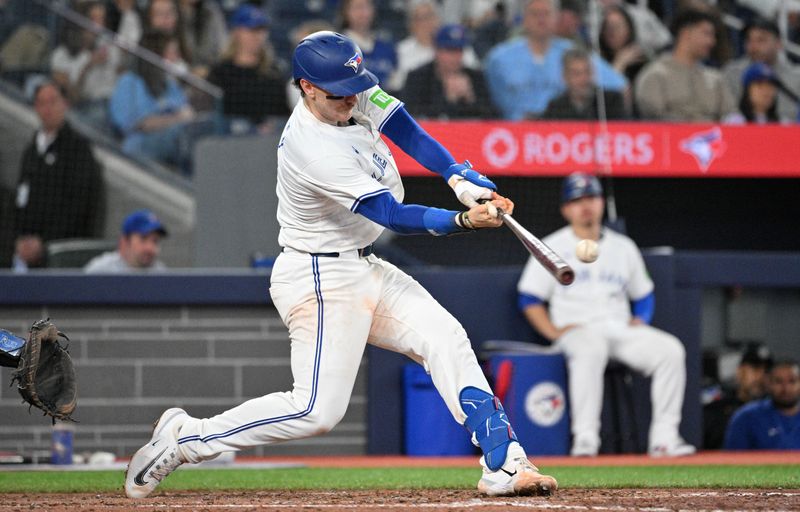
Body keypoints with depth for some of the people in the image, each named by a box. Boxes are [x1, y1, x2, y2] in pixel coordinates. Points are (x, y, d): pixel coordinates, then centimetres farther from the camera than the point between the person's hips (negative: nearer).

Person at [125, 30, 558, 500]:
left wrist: (463, 179, -16)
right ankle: (183, 437, -2)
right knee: (318, 410, -13)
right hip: (322, 281, -9)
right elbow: (394, 216, -28)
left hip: (365, 268, 9)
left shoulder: (356, 96, -3)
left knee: (446, 339, 1)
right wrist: (465, 221, -37)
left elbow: (410, 135, 0)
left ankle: (503, 465, 0)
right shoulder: (314, 151, -28)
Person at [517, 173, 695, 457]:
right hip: (576, 332, -4)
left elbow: (644, 295, 25)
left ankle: (664, 437, -26)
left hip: (623, 329, 4)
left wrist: (640, 320, 3)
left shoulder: (623, 247, 19)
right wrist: (553, 331, -10)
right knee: (591, 349, -41)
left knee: (670, 349, -23)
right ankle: (585, 439, -44)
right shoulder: (553, 248, 8)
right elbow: (529, 299, 4)